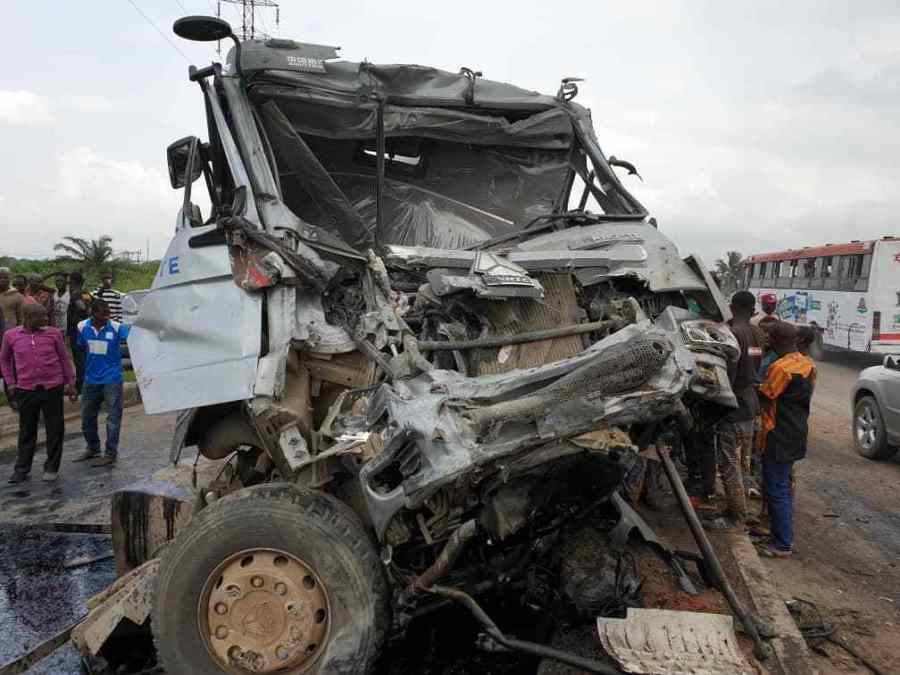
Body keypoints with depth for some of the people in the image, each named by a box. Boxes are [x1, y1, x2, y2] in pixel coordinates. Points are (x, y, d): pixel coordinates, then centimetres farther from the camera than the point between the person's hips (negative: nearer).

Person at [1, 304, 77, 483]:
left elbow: (64, 358, 6)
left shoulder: (53, 333, -2)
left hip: (52, 388, 0)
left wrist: (70, 383, 6)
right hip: (26, 390, 0)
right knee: (27, 431, 11)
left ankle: (51, 468, 18)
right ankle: (22, 469, 24)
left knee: (55, 430, 5)